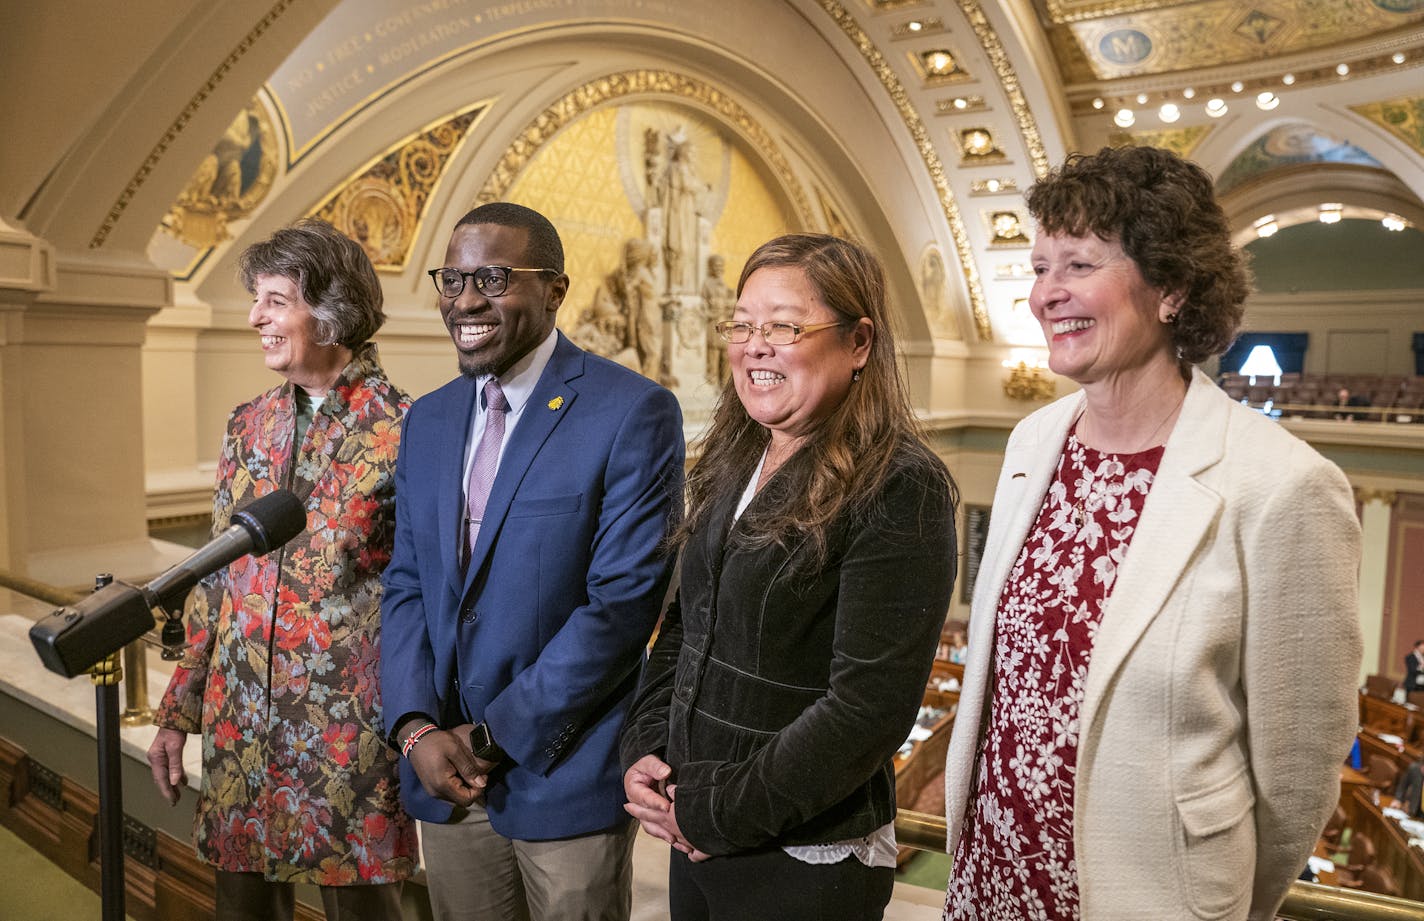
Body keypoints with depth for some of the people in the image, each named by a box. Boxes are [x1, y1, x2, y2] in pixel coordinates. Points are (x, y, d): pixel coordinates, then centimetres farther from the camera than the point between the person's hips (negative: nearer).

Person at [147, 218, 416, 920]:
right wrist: (178, 712, 12)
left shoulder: (402, 433, -11)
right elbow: (215, 579, 12)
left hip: (350, 734, -5)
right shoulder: (248, 427, 7)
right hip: (238, 725, 6)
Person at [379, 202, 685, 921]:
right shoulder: (428, 421, 7)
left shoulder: (632, 412, -14)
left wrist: (497, 734, -13)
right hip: (446, 777, 5)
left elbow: (625, 598, -17)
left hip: (565, 774, -5)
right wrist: (416, 726, -6)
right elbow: (407, 585, 8)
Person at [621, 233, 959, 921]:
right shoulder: (730, 468, 4)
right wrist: (643, 753, -3)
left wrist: (714, 808, -16)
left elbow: (868, 708, -21)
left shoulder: (899, 489, -18)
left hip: (808, 863, -6)